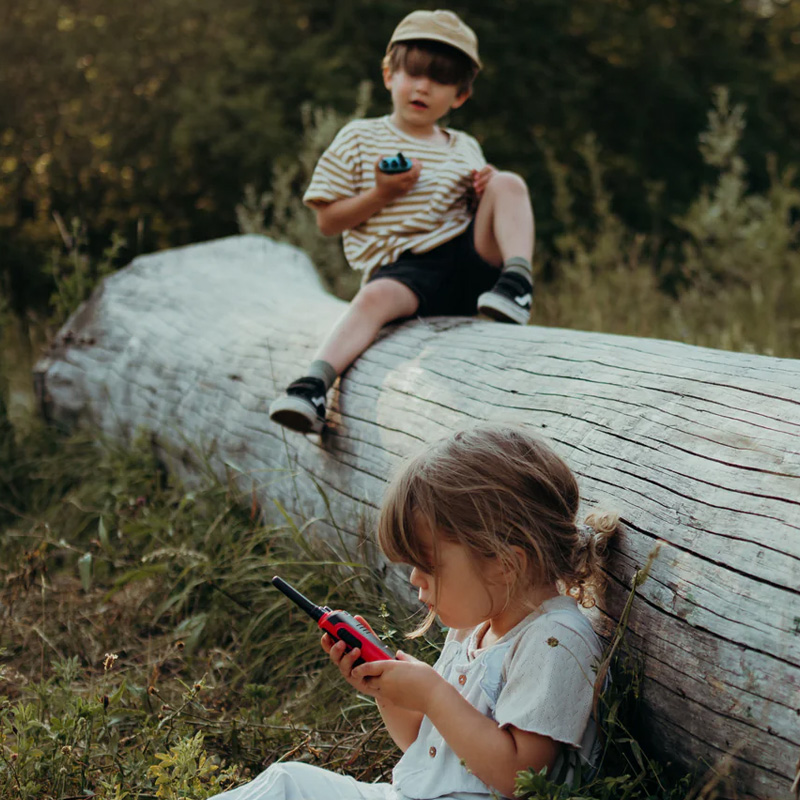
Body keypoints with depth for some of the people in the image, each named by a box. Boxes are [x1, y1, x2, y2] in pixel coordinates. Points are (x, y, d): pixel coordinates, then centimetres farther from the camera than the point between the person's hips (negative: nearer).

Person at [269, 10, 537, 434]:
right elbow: (327, 220, 7)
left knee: (509, 183, -13)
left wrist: (485, 189, 2)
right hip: (405, 267, -3)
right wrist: (380, 195, -10)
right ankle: (314, 383, -48)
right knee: (376, 296, -37)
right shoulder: (360, 138, 10)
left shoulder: (465, 148, 22)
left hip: (472, 256, 4)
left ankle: (518, 278, -27)